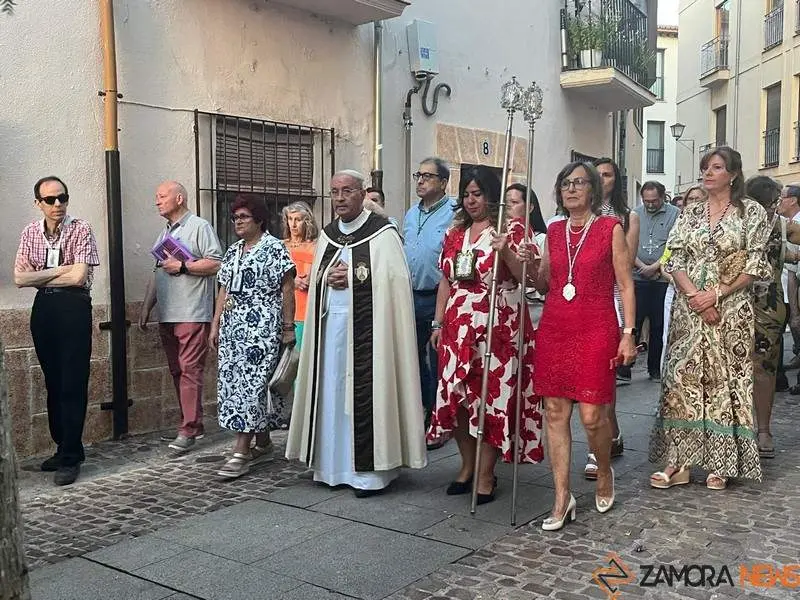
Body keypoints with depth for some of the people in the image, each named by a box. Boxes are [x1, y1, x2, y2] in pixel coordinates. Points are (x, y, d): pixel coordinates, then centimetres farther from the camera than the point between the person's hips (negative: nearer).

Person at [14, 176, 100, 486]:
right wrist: (60, 270, -8)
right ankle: (64, 447, 24)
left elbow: (78, 277, -16)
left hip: (74, 307, -5)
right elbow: (20, 279, 1)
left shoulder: (81, 229, -6)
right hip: (43, 309, 5)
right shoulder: (30, 233, 7)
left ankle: (70, 458, 0)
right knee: (53, 383, 12)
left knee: (73, 385, -5)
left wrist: (40, 277, -3)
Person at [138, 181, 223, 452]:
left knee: (190, 370, -9)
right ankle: (193, 423, 15)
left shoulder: (200, 227, -2)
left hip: (192, 314, -8)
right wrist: (146, 307, 21)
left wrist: (182, 266, -12)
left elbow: (216, 264, -13)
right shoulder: (164, 234, 23)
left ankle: (188, 430, -9)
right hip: (167, 316, 8)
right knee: (177, 371, 8)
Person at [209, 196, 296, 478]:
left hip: (262, 328, -8)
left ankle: (240, 452, -11)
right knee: (233, 383, 8)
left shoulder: (274, 248, -4)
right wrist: (215, 325, 14)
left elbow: (287, 289, -7)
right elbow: (224, 291, 19)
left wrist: (288, 327, -11)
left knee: (251, 383, -11)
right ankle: (263, 443, 20)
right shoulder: (232, 252, 17)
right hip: (232, 328, 8)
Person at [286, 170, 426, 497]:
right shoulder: (328, 235, 14)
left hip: (366, 327, -6)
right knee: (332, 391, 8)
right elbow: (313, 280, 18)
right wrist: (327, 278, -5)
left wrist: (350, 277, -14)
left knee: (364, 394, -4)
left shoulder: (382, 233, -5)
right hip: (330, 324, 6)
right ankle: (335, 463, 19)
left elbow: (395, 282, -10)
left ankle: (369, 469, 6)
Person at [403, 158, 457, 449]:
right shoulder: (411, 214, 14)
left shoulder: (454, 214, -11)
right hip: (411, 297, 7)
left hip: (438, 297, -7)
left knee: (438, 362, 2)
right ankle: (420, 414, 28)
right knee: (414, 358, 14)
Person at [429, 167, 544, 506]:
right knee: (455, 397, 7)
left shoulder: (512, 230, -1)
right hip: (458, 326, 5)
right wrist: (439, 323, 13)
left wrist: (505, 251, -26)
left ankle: (486, 475, 10)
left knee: (492, 398, -2)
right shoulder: (455, 233, 15)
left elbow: (526, 276, -9)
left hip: (498, 327, -5)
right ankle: (468, 465, 25)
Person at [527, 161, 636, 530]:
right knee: (555, 411, 2)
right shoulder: (554, 231, 13)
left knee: (592, 415, -5)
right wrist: (528, 264, 0)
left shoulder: (610, 228, 1)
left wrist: (628, 333, -7)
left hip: (596, 330, -4)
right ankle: (562, 498, 10)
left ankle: (604, 472, 26)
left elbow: (625, 285, 0)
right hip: (554, 328, 4)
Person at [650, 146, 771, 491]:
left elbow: (754, 266, -4)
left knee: (724, 381, 1)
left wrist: (717, 294, -14)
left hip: (731, 311, -3)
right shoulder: (690, 213, 10)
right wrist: (695, 297, -12)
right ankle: (678, 462, 7)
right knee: (683, 380, 1)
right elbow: (675, 261, 3)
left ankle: (720, 463, 12)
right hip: (689, 310, 3)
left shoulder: (752, 212, 1)